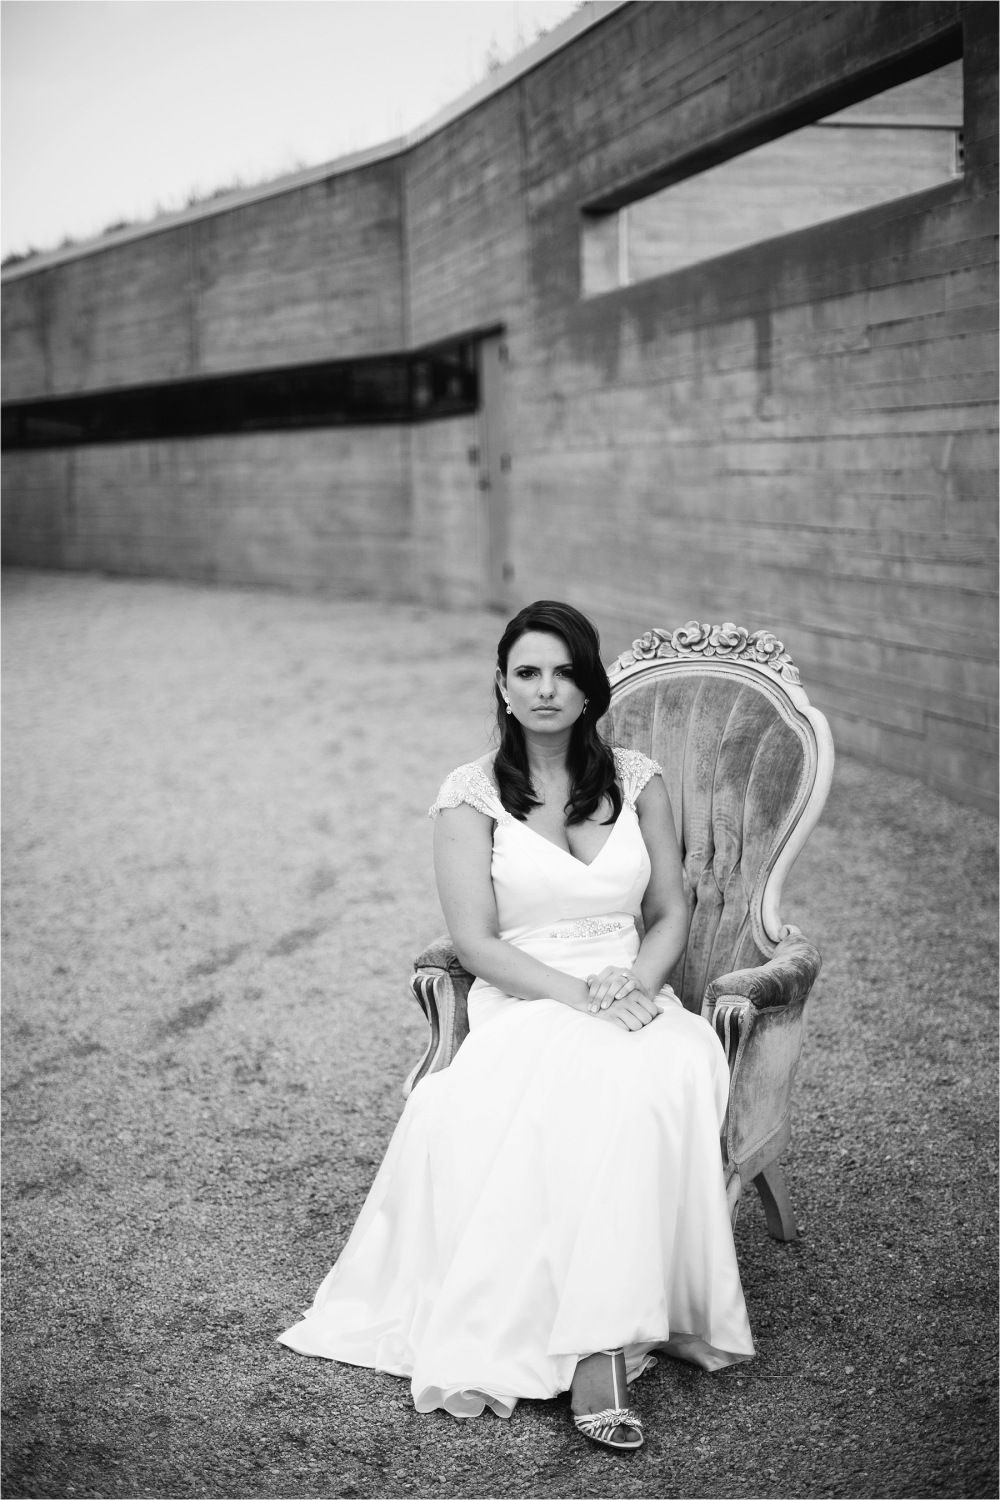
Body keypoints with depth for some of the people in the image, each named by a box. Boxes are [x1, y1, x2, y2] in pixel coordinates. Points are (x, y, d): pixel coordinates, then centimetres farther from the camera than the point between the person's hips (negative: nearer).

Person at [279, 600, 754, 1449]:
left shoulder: (639, 780, 12)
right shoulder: (472, 795, 3)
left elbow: (671, 915, 13)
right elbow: (476, 943, -4)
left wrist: (637, 985, -9)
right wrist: (580, 995, -17)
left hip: (635, 997, 3)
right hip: (522, 1006, -3)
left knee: (673, 1068, -35)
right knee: (594, 1073, -38)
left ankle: (594, 1342, -34)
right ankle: (602, 1346, -37)